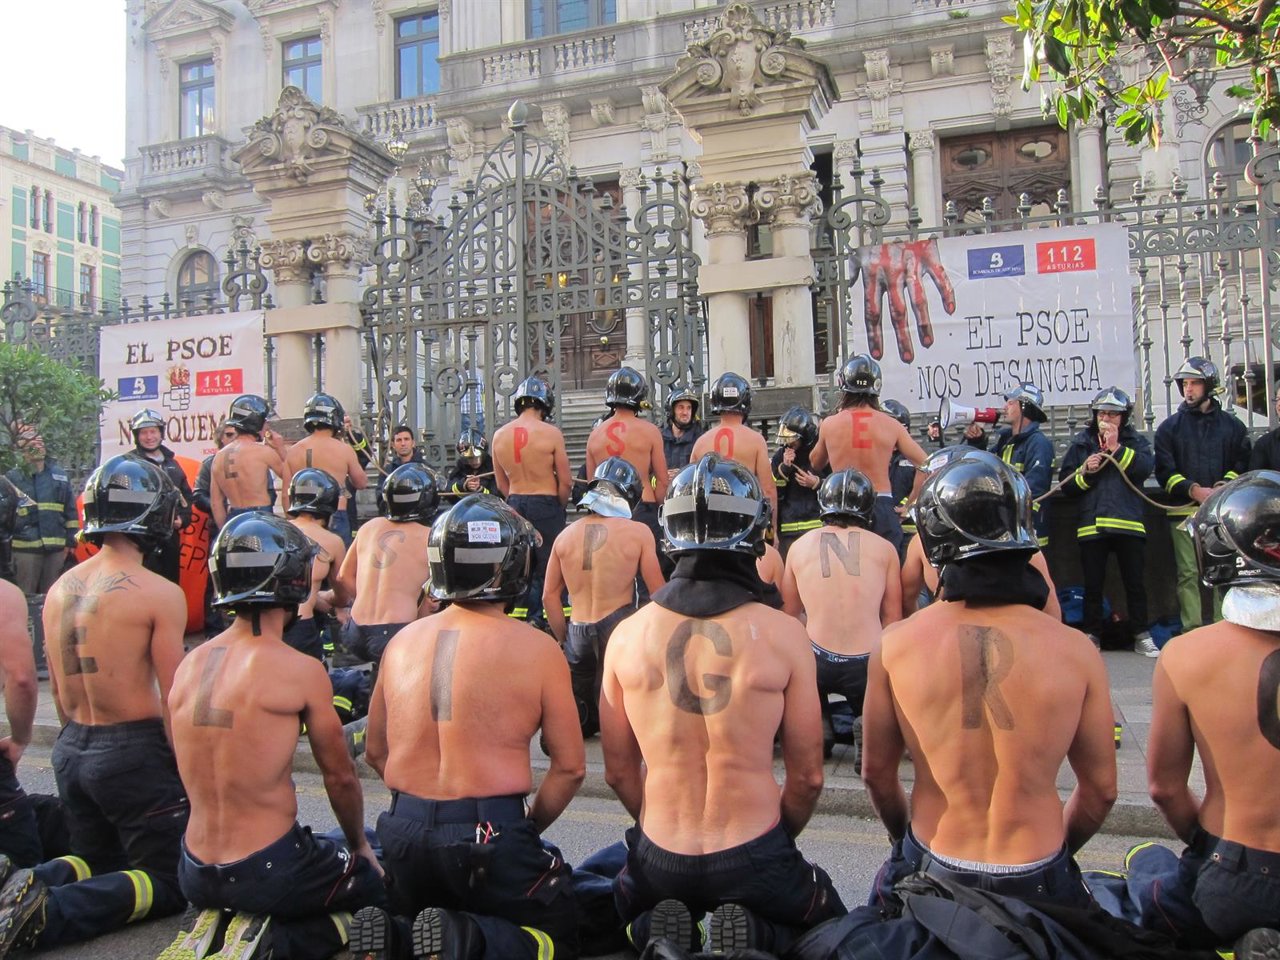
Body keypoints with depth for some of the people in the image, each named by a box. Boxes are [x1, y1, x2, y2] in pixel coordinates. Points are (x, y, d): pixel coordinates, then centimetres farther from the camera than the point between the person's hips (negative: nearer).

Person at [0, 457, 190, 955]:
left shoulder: (59, 589, 4)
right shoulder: (159, 594, -17)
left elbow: (58, 693, 13)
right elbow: (173, 703, -15)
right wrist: (188, 772, -3)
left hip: (70, 751, 7)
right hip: (134, 751, -7)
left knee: (98, 861, 27)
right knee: (167, 883, 6)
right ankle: (51, 913, -15)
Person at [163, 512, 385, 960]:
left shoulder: (190, 664, 0)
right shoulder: (301, 670, -18)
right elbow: (339, 776, -6)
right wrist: (359, 845, 13)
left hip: (195, 874, 7)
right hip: (266, 870, -6)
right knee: (376, 884, 19)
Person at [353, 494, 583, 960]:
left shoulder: (402, 641, 5)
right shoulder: (536, 649, -8)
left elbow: (376, 753, 15)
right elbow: (570, 768, -4)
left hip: (405, 834, 5)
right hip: (491, 837, -4)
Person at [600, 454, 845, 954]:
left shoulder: (626, 634, -7)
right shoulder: (783, 634, -14)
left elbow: (619, 771, 3)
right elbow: (807, 776, -5)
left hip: (658, 859, 2)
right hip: (752, 860, -2)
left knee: (629, 915, 36)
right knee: (828, 922, 30)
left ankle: (656, 934, 3)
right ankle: (759, 938, -1)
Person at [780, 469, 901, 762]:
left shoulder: (799, 546, 4)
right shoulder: (884, 548, 2)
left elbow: (789, 616, 12)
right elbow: (892, 620, 6)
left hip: (817, 666, 0)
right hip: (868, 666, 0)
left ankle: (819, 726, 13)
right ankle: (865, 725, 2)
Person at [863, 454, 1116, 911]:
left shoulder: (894, 646, -12)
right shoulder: (1076, 651, -12)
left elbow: (876, 772, 1)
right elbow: (1100, 789, 1)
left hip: (930, 875, 1)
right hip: (1037, 883, 0)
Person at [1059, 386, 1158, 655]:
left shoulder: (1135, 441, 10)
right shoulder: (1080, 443, 12)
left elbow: (1146, 467, -11)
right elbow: (1066, 484, 7)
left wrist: (1116, 448, -15)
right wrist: (1085, 472, -10)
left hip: (1129, 523, 0)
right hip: (1091, 524, 1)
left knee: (1135, 583, 5)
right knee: (1093, 584, 6)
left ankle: (1142, 635, 15)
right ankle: (1092, 635, 14)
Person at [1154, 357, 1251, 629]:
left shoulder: (1232, 426, 12)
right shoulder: (1169, 427, 9)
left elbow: (1241, 466, 6)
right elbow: (1165, 472, 2)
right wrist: (1194, 490, -13)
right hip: (1184, 511, -1)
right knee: (1189, 573, -4)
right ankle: (1192, 631, 0)